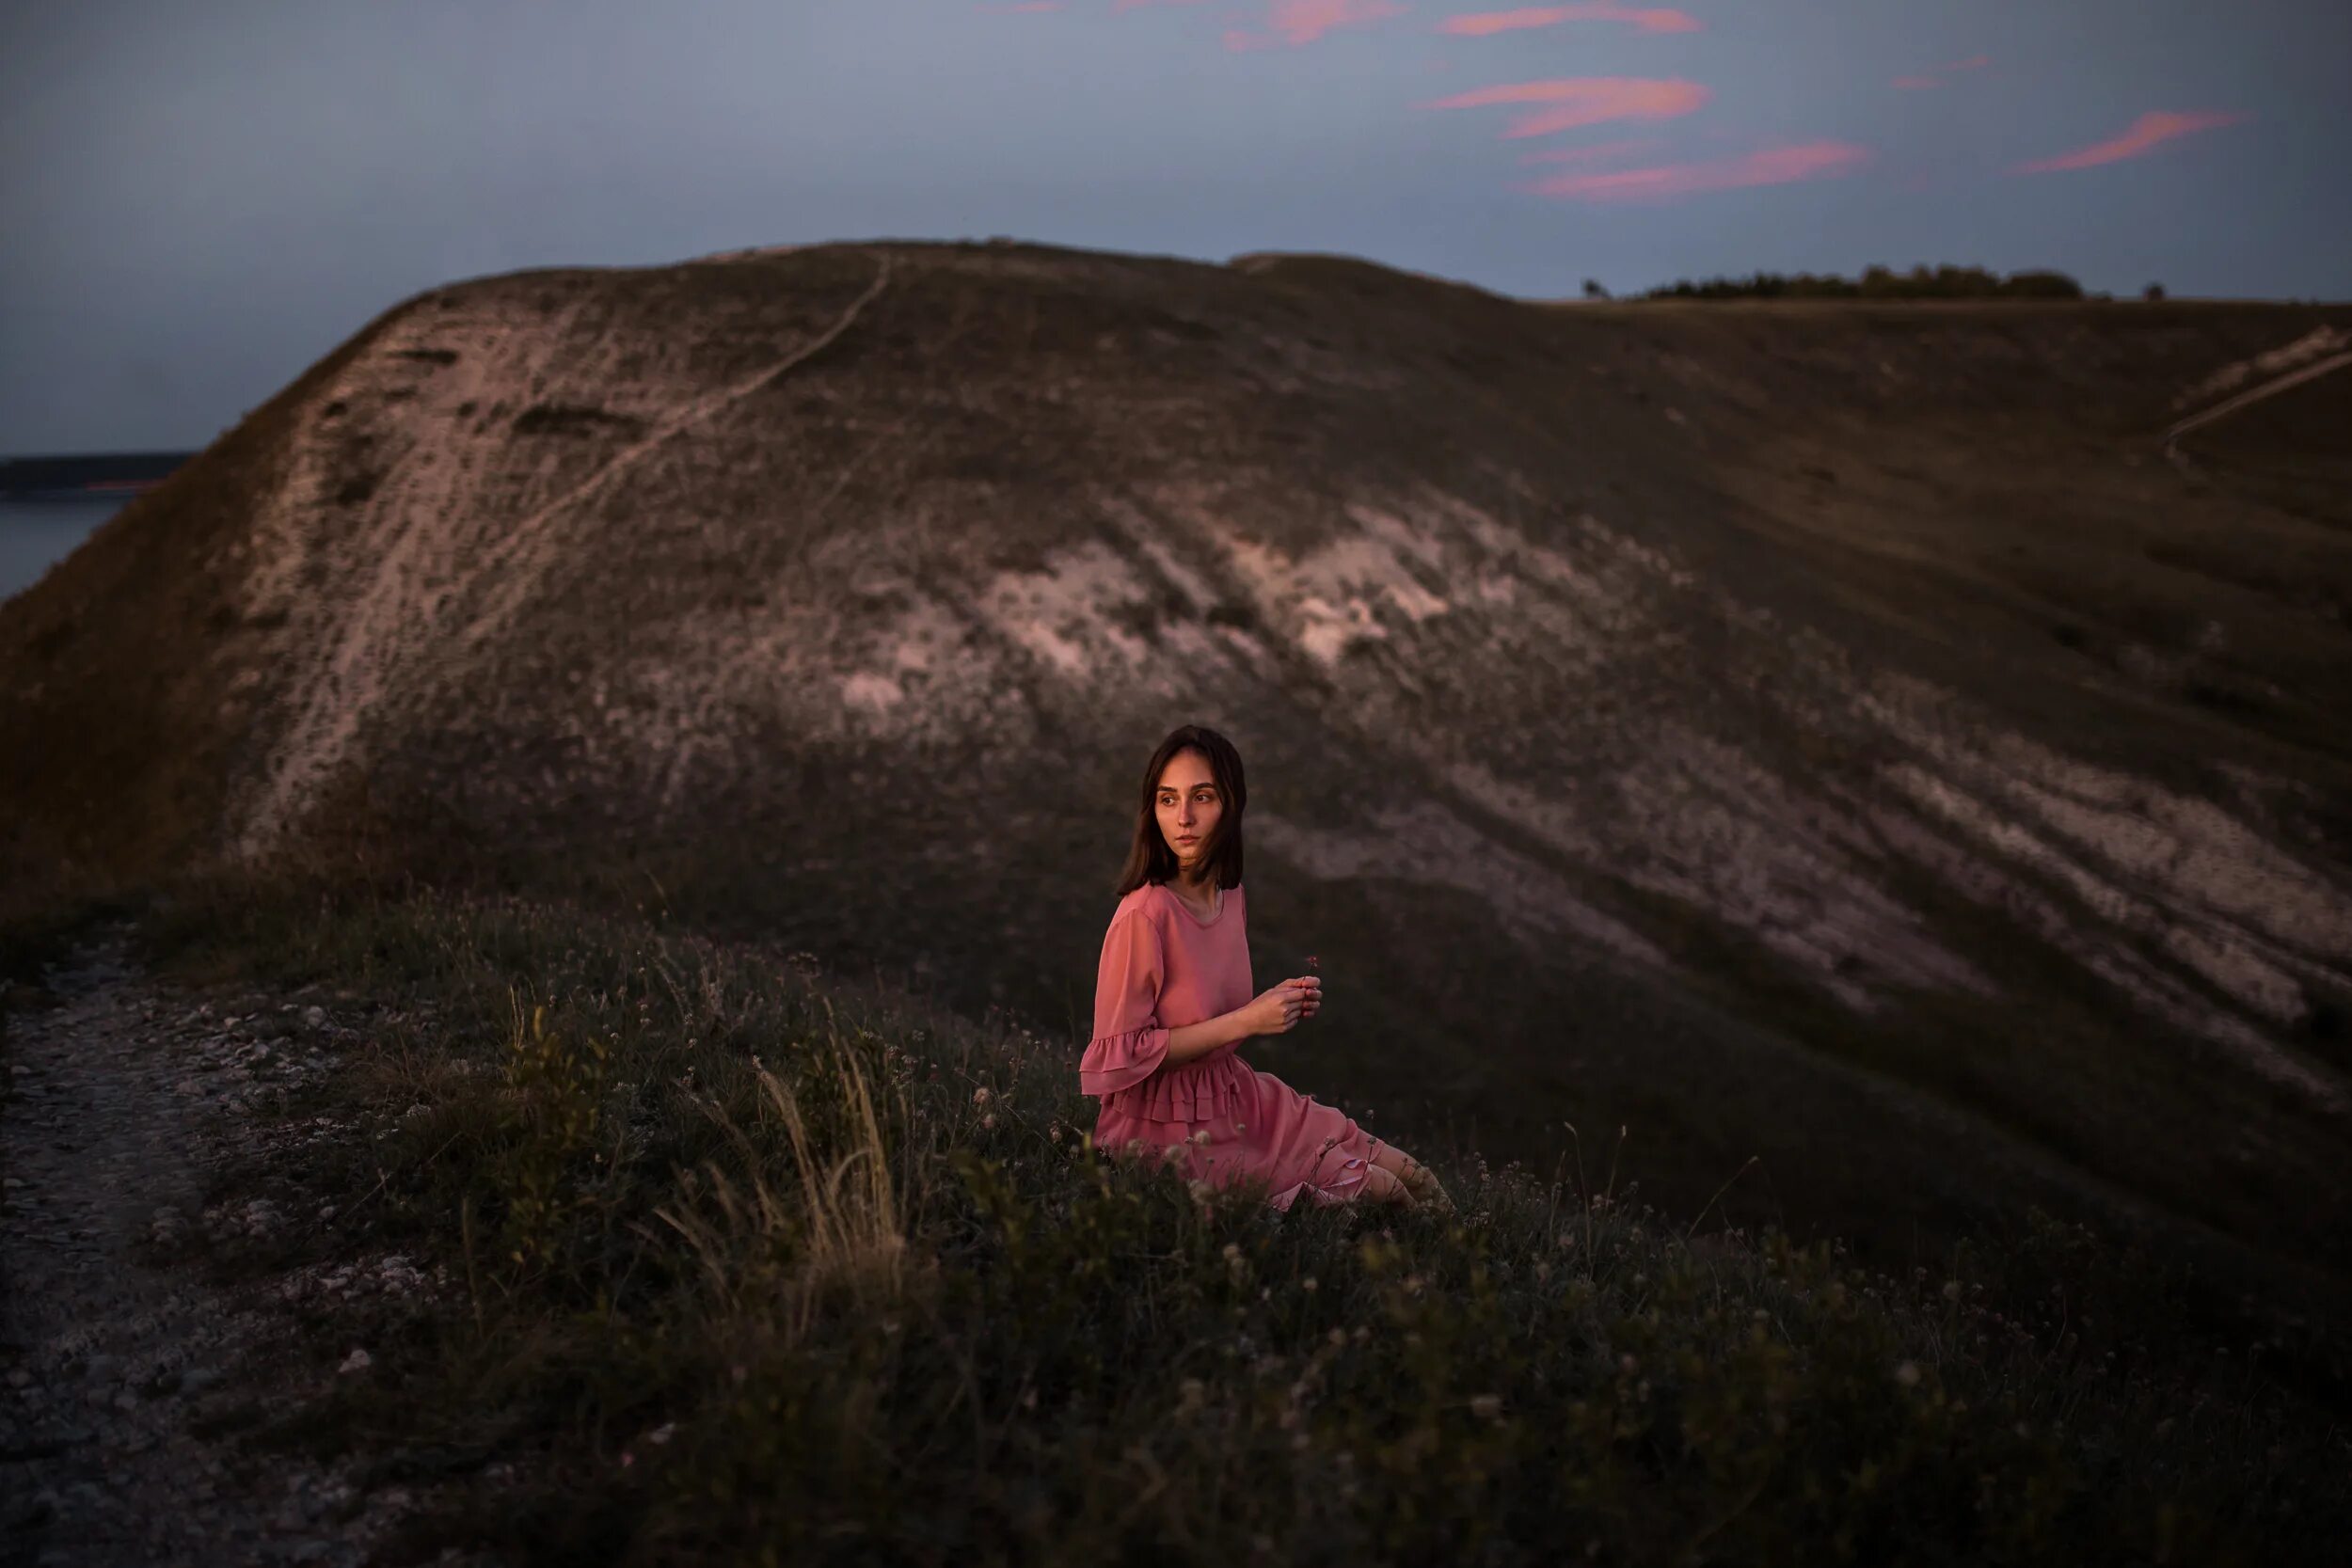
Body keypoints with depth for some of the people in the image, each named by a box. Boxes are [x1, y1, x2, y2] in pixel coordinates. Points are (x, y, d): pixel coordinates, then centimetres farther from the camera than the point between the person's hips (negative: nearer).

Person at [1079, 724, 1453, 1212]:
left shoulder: (1231, 896, 1)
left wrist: (1278, 1004, -5)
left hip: (1237, 1098, 7)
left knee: (1414, 1180, 4)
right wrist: (1245, 1021, -23)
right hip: (1169, 1130, -7)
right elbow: (1120, 1053, -22)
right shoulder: (1144, 914, -23)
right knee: (1377, 1190, -7)